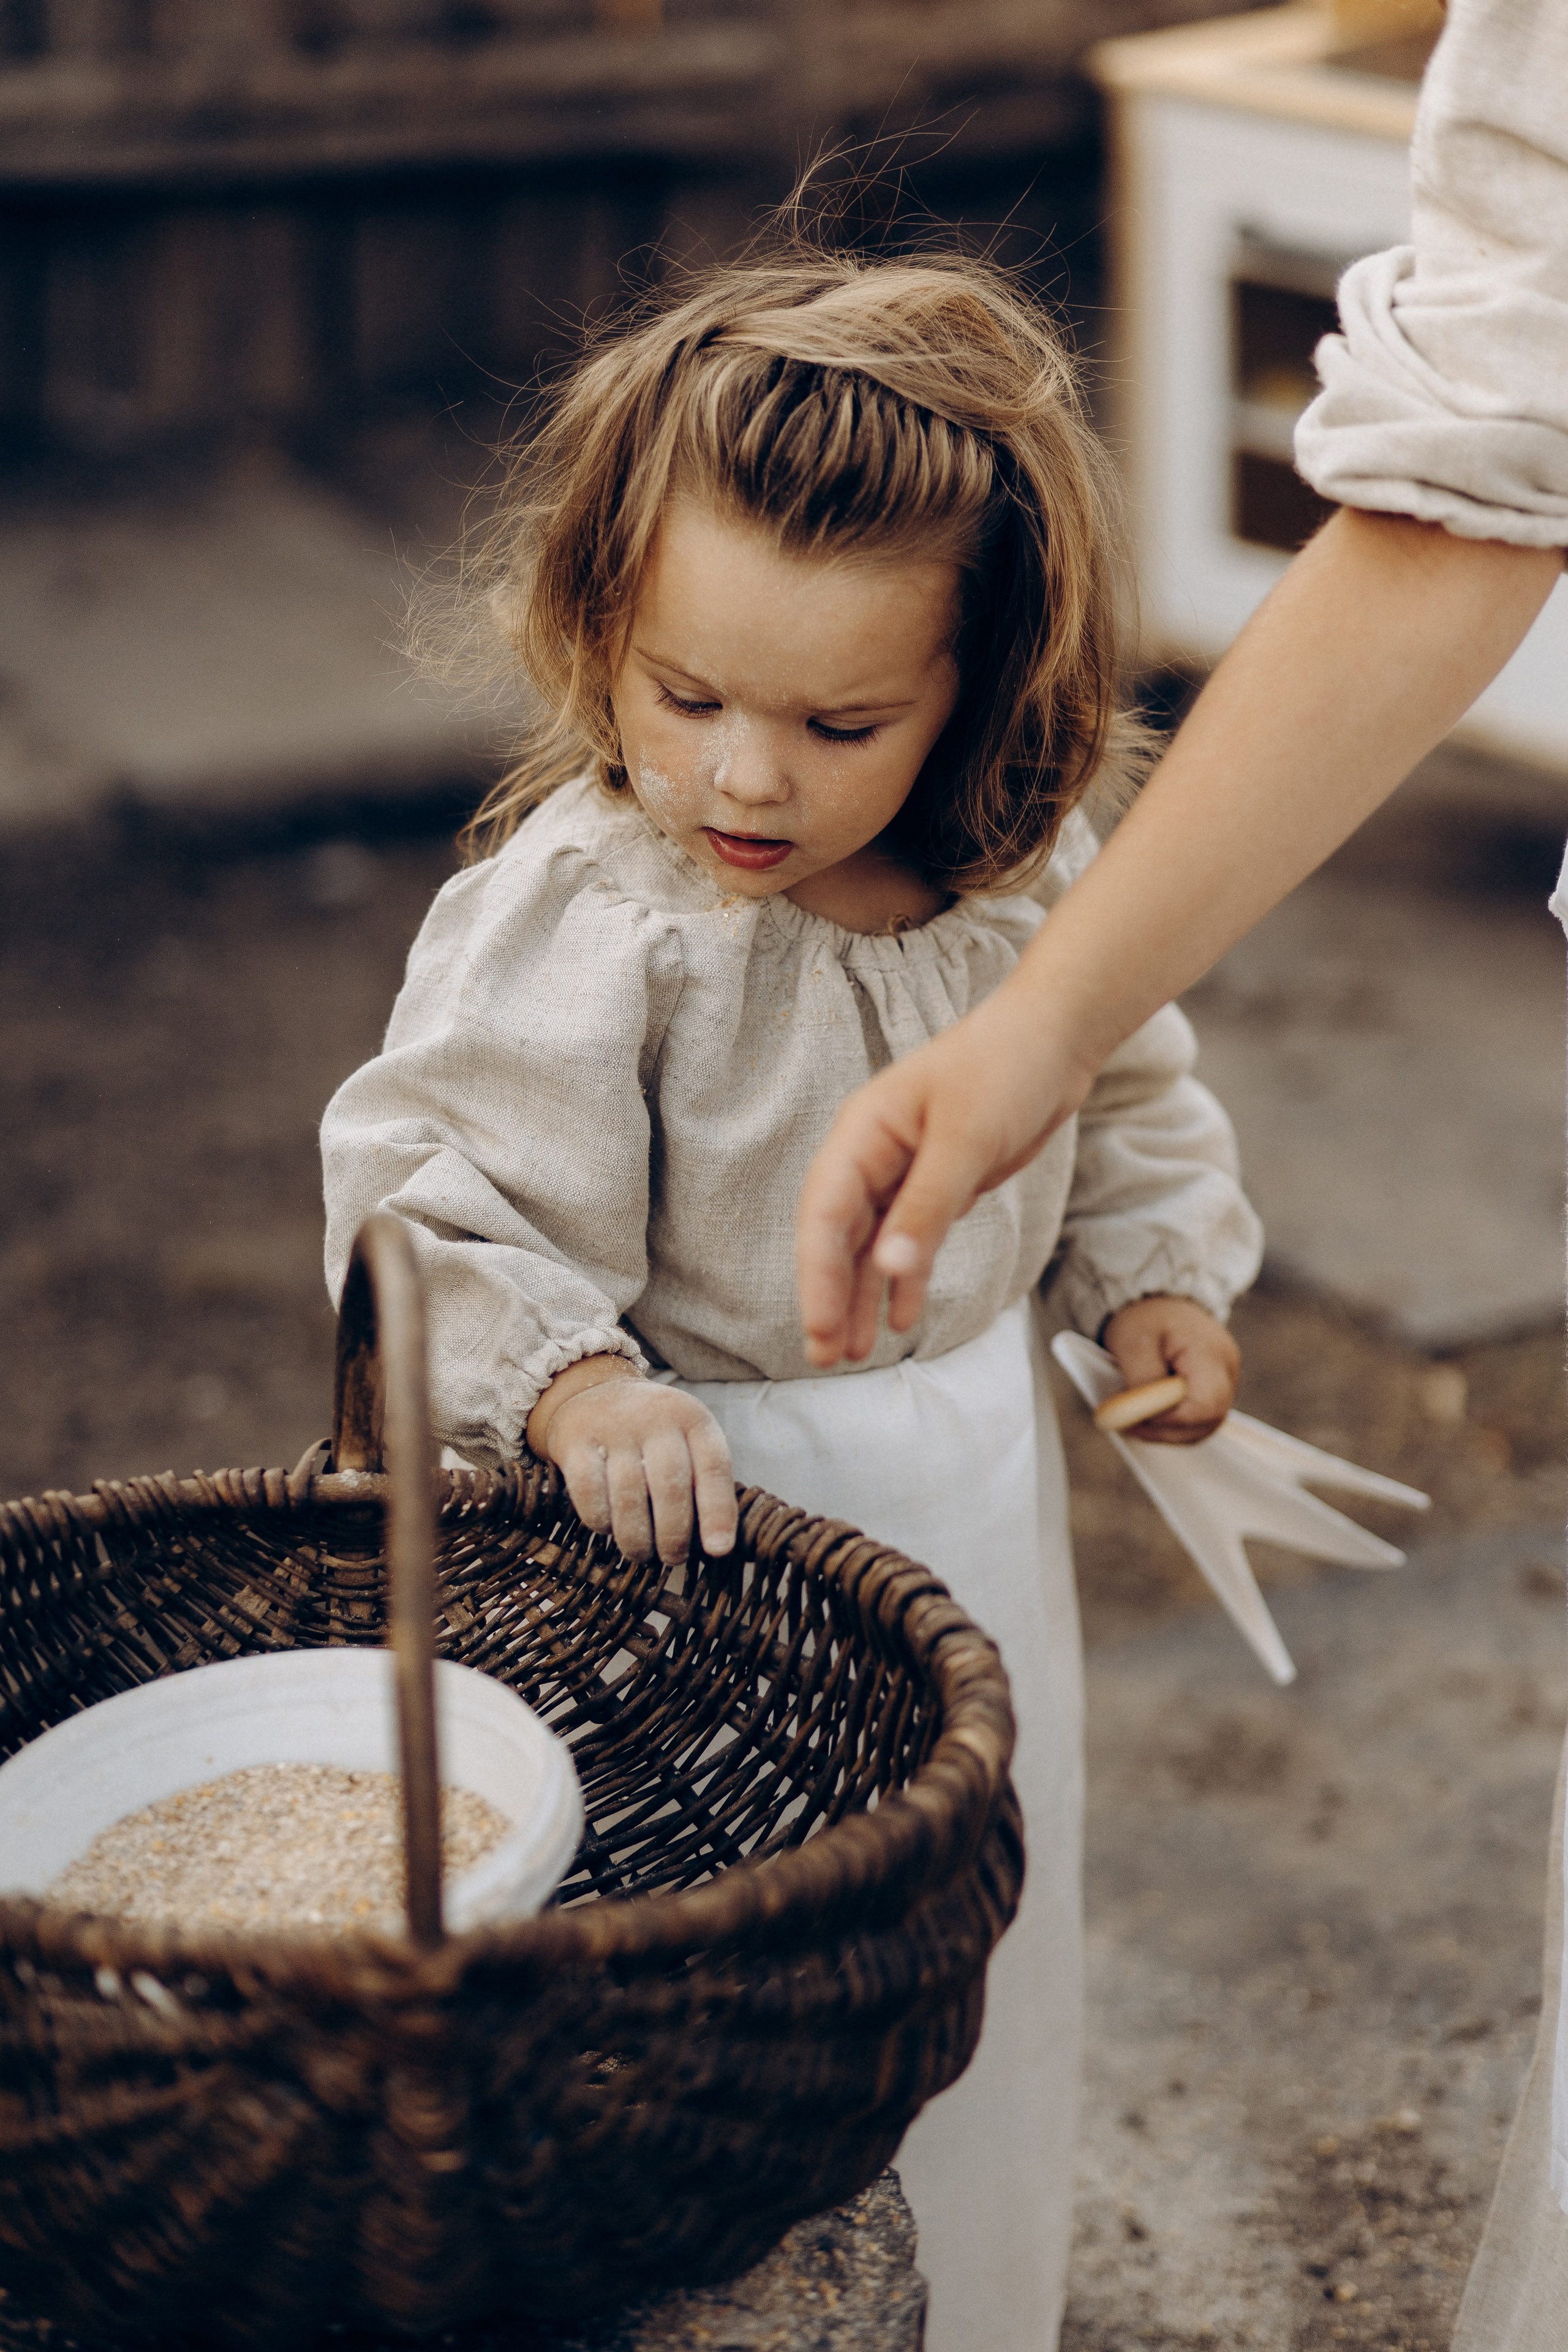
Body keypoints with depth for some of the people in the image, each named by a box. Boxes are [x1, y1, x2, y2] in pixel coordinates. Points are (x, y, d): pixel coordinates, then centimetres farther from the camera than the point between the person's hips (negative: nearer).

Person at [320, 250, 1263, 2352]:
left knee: (997, 1895, 20)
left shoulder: (1030, 875, -7)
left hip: (973, 1464, 6)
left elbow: (1120, 1085, 11)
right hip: (712, 1488, -5)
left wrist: (1155, 1274, 3)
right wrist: (571, 1387, -37)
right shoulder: (579, 919, -24)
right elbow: (440, 1193, -23)